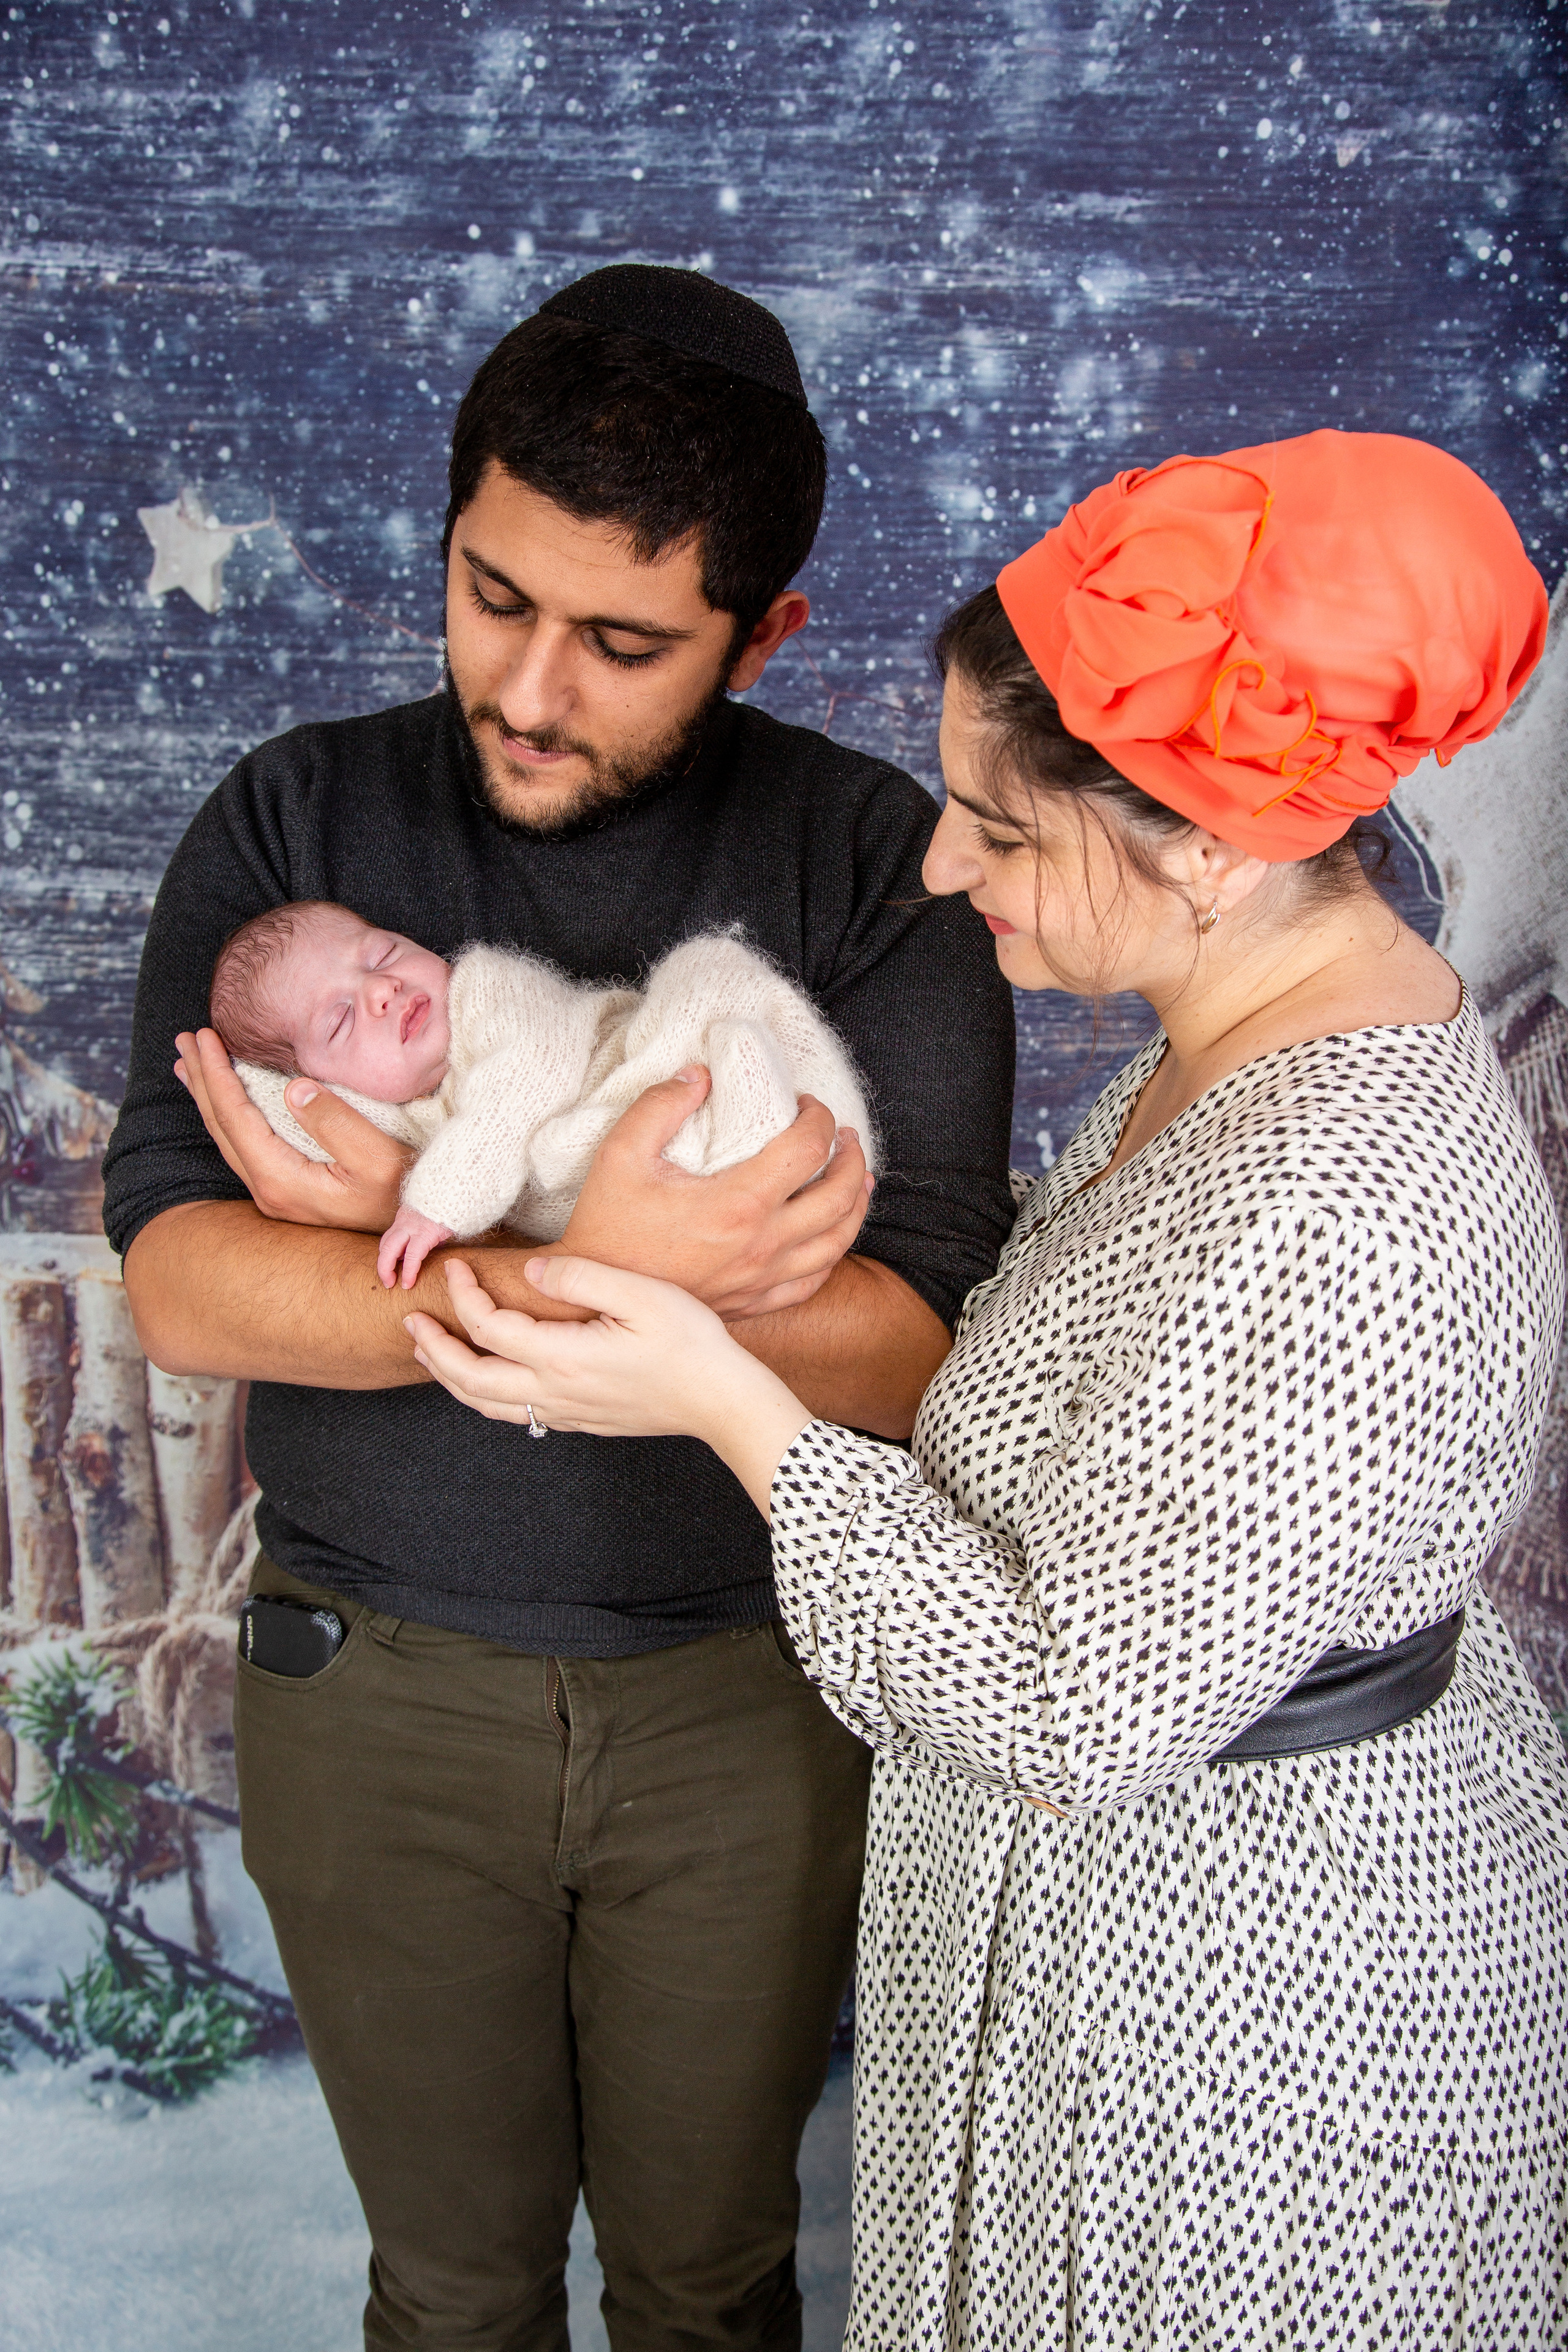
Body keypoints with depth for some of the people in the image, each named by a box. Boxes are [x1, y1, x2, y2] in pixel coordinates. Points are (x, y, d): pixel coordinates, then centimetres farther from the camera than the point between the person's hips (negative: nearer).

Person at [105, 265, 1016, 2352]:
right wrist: (594, 1278, -31)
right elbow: (180, 1287, -17)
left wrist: (427, 1240, -24)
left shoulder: (871, 855, -11)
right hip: (376, 1689, 1)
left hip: (750, 1688, 0)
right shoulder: (298, 823, -7)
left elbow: (914, 1350, -20)